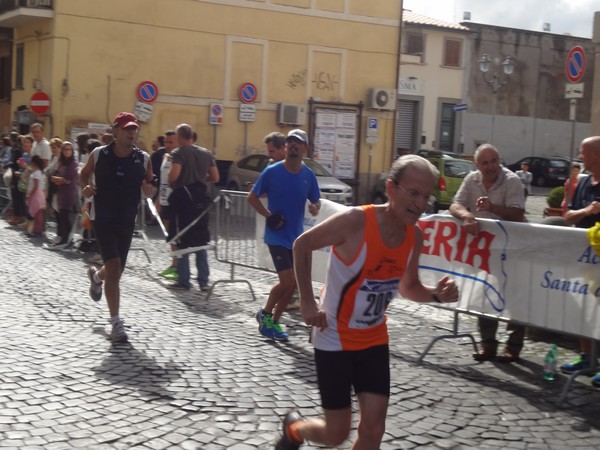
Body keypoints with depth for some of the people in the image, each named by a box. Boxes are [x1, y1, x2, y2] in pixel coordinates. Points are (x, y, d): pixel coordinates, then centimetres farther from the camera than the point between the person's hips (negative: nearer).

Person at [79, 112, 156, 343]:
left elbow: (150, 191, 6)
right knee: (114, 269, -14)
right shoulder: (99, 154, -7)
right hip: (103, 218, -3)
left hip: (127, 220, 4)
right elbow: (84, 173, 11)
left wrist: (149, 188, -18)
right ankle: (116, 322, -5)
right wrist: (86, 187, -10)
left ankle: (96, 276, 55)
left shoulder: (143, 159, -3)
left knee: (116, 270, 16)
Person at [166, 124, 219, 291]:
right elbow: (215, 177, 6)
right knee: (201, 242, 11)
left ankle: (183, 280, 7)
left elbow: (174, 175, -23)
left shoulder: (178, 153, -9)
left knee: (182, 242, 4)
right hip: (201, 199, 5)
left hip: (183, 197, -5)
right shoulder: (206, 153, 8)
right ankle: (203, 281, 11)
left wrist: (170, 182, -2)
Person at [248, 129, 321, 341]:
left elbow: (316, 202, 11)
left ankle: (274, 321, 24)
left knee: (292, 284, 7)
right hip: (276, 236, -5)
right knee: (287, 281, -13)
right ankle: (265, 313, 11)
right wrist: (269, 215, -12)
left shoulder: (308, 175, 1)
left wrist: (315, 208, -13)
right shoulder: (272, 172, -9)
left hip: (296, 237, 5)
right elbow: (252, 197, 0)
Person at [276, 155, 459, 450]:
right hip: (335, 338, -5)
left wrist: (436, 294, -12)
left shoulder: (415, 237, -6)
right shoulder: (355, 220, -26)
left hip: (374, 339, 5)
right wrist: (307, 300, -14)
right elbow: (302, 244, -11)